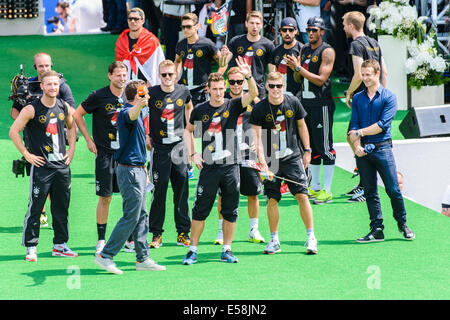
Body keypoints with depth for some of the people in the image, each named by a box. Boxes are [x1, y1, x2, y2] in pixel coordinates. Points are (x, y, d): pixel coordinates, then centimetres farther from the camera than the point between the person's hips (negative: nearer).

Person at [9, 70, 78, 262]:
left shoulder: (64, 108, 5)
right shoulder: (32, 110, -10)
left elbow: (71, 127, 24)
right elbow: (13, 132, -7)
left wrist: (72, 149, 13)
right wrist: (27, 154, -9)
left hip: (62, 165, 5)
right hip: (41, 165, -5)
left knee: (62, 207, 9)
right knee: (35, 208, -3)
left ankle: (60, 245, 19)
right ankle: (31, 248, 3)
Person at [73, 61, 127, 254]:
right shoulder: (99, 97, -6)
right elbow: (77, 115, 5)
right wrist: (89, 140, 1)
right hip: (105, 152, -3)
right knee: (105, 197, -2)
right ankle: (101, 240, 7)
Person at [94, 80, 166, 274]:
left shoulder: (140, 114, 16)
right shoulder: (127, 112, -16)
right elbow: (132, 116, -43)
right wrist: (140, 105, -63)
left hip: (137, 169, 10)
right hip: (129, 170, -10)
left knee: (142, 216, 12)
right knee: (131, 217, -9)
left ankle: (143, 259, 16)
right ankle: (105, 256, -6)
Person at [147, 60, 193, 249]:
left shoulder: (183, 92, 3)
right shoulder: (152, 93, -7)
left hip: (179, 146, 3)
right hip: (160, 147, -3)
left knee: (182, 189, 5)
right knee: (159, 190, -2)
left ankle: (183, 232, 13)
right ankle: (156, 234, 6)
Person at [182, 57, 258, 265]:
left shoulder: (233, 106, 0)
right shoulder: (200, 110, 3)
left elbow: (253, 94, -15)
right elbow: (188, 130, 19)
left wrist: (248, 76, -34)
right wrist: (193, 154, 6)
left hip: (230, 166, 1)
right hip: (208, 167, 0)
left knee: (231, 211, 5)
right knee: (200, 210, 0)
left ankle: (227, 251, 14)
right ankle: (193, 250, 6)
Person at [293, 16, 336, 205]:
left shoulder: (327, 52, -9)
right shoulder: (305, 50, 15)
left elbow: (321, 79, -16)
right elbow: (298, 79, 18)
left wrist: (299, 68, -17)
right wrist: (297, 71, -4)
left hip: (321, 103, -8)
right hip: (306, 102, 8)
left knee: (325, 147, -6)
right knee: (311, 146, 11)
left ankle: (327, 191, -5)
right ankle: (315, 187, 17)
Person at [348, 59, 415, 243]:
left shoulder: (388, 97, 0)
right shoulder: (357, 98, 13)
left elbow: (382, 124, -9)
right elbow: (354, 125, 5)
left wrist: (360, 133, -7)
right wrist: (356, 146, -11)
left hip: (382, 147, -4)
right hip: (363, 151, 4)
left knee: (393, 189, -6)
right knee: (370, 192, 4)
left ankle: (402, 224, 11)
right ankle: (377, 230, 7)